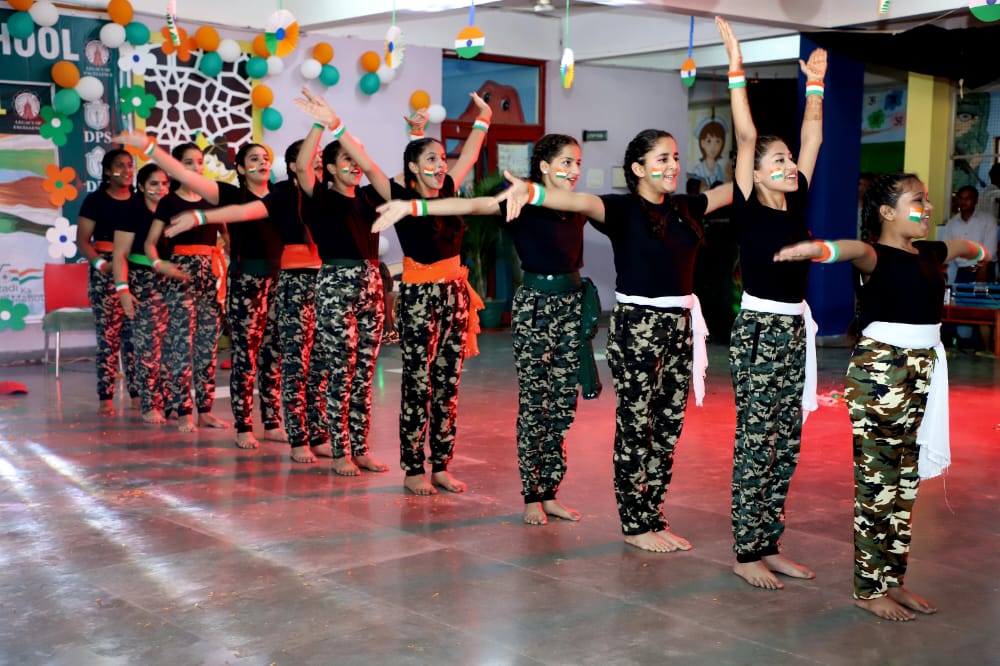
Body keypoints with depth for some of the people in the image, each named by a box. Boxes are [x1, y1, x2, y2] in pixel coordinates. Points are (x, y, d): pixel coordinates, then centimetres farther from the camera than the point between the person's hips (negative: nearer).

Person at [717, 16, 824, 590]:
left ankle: (769, 546, 19)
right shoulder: (749, 209, -8)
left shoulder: (798, 204, 9)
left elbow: (813, 138, 13)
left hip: (794, 331, 7)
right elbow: (746, 138, -15)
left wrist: (816, 83, 13)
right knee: (755, 443, -2)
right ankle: (746, 554, 6)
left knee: (786, 444, 10)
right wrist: (737, 72, -18)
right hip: (758, 331, -7)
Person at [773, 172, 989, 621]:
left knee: (905, 483, 13)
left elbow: (963, 246, 36)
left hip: (923, 371, 8)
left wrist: (984, 251, 58)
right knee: (876, 483, -1)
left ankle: (893, 579, 24)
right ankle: (868, 589, 9)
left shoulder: (930, 253, 12)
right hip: (880, 371, -8)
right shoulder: (878, 256, -12)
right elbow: (854, 249, -36)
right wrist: (813, 248, -58)